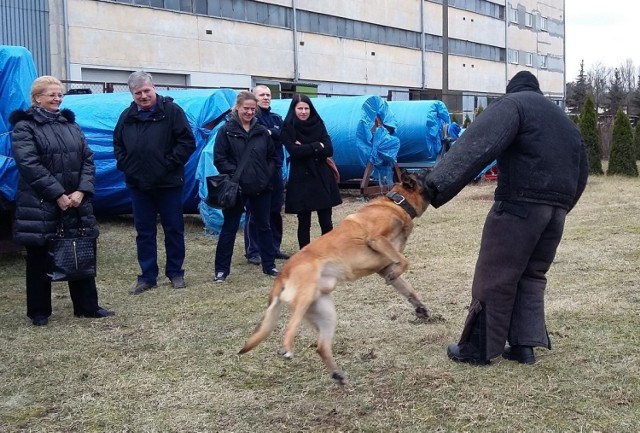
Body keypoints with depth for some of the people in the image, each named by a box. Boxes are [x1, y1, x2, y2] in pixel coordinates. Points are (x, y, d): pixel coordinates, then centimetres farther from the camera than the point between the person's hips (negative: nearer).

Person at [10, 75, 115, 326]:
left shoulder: (71, 125, 13)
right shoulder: (24, 127, -4)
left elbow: (87, 160, 8)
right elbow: (30, 165, -15)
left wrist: (82, 191, -8)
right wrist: (58, 195, -19)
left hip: (76, 203, 5)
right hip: (40, 205, -5)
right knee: (39, 260, 5)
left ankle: (87, 306, 20)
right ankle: (39, 312, 17)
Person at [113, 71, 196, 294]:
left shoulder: (171, 111, -7)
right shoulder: (127, 116, 7)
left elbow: (188, 142, -9)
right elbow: (118, 145, 18)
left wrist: (170, 163, -14)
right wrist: (125, 165, 3)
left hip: (168, 183, -4)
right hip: (138, 184, 4)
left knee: (174, 229, 7)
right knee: (144, 232, 9)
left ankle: (175, 272, 20)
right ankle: (147, 276, 18)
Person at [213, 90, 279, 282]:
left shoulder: (262, 131, 7)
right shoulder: (226, 130, -3)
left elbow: (272, 157, 12)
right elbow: (219, 159, -7)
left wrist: (267, 174, -2)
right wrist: (234, 174, -16)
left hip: (261, 187, 4)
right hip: (236, 188, -3)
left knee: (263, 226, 12)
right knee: (229, 228, 3)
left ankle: (269, 264, 23)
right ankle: (221, 269, 11)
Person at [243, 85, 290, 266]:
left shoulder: (276, 118, 16)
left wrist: (269, 133, -14)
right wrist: (274, 135, -14)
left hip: (275, 169, 7)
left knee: (275, 210, 12)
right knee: (254, 212, -3)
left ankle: (274, 248, 23)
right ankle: (252, 252, 3)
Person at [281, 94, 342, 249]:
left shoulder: (318, 125, 6)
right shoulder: (288, 128, -2)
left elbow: (329, 150, -5)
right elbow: (295, 151, -17)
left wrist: (306, 149, -13)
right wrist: (317, 146, -10)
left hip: (322, 178, 3)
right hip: (301, 180, -2)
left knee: (326, 222, 5)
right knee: (304, 223, 4)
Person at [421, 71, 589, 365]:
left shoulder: (512, 104, 0)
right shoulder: (565, 120, 25)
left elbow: (477, 145, -20)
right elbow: (580, 174, 26)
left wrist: (440, 183, -30)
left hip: (519, 206, -7)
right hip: (556, 210, 8)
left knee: (494, 278, 0)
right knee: (532, 276, 18)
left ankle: (477, 348, 8)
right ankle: (524, 345, 17)